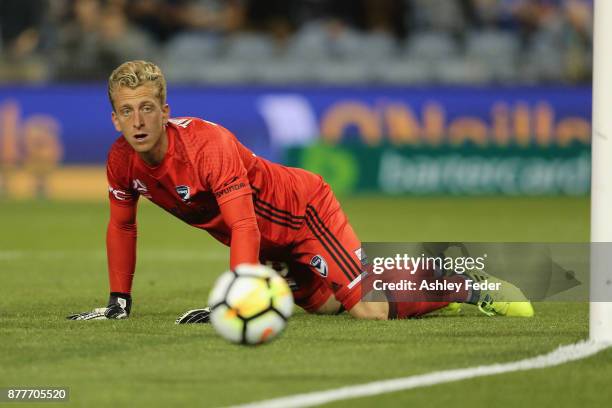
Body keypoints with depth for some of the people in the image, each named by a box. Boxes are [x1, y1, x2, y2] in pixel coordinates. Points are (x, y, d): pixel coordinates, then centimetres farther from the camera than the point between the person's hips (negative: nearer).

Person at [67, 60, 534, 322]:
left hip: (303, 208, -8)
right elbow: (121, 226, 7)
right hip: (271, 243, 8)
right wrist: (119, 300, 6)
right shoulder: (122, 160, -11)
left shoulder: (208, 145, -33)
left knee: (369, 308, -18)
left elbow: (244, 227, -38)